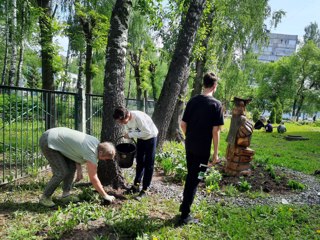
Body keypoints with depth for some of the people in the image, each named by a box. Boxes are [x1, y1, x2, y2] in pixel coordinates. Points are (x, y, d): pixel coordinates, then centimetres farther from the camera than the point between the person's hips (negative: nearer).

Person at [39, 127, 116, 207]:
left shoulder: (96, 142, -3)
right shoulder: (91, 153, -27)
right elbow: (93, 179, -18)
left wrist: (79, 169, 4)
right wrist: (105, 196, -8)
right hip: (48, 142, -9)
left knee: (72, 167, 6)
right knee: (62, 172, -11)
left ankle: (66, 194, 14)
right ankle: (45, 198, 5)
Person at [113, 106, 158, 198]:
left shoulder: (138, 117, -34)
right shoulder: (125, 120, -12)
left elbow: (147, 132, -32)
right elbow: (129, 132, 2)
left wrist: (131, 134, -29)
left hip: (150, 138, -7)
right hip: (140, 139, 7)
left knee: (148, 164, -1)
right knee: (139, 163, 13)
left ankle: (144, 189, 6)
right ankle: (136, 185, 24)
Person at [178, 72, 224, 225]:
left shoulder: (192, 101, 4)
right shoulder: (216, 104, -11)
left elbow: (183, 124, 5)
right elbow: (215, 131, -14)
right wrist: (216, 153, -7)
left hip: (189, 146, 5)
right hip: (203, 149, -5)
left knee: (190, 176, 21)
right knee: (195, 180, 5)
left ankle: (184, 206, 36)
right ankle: (185, 215, 14)